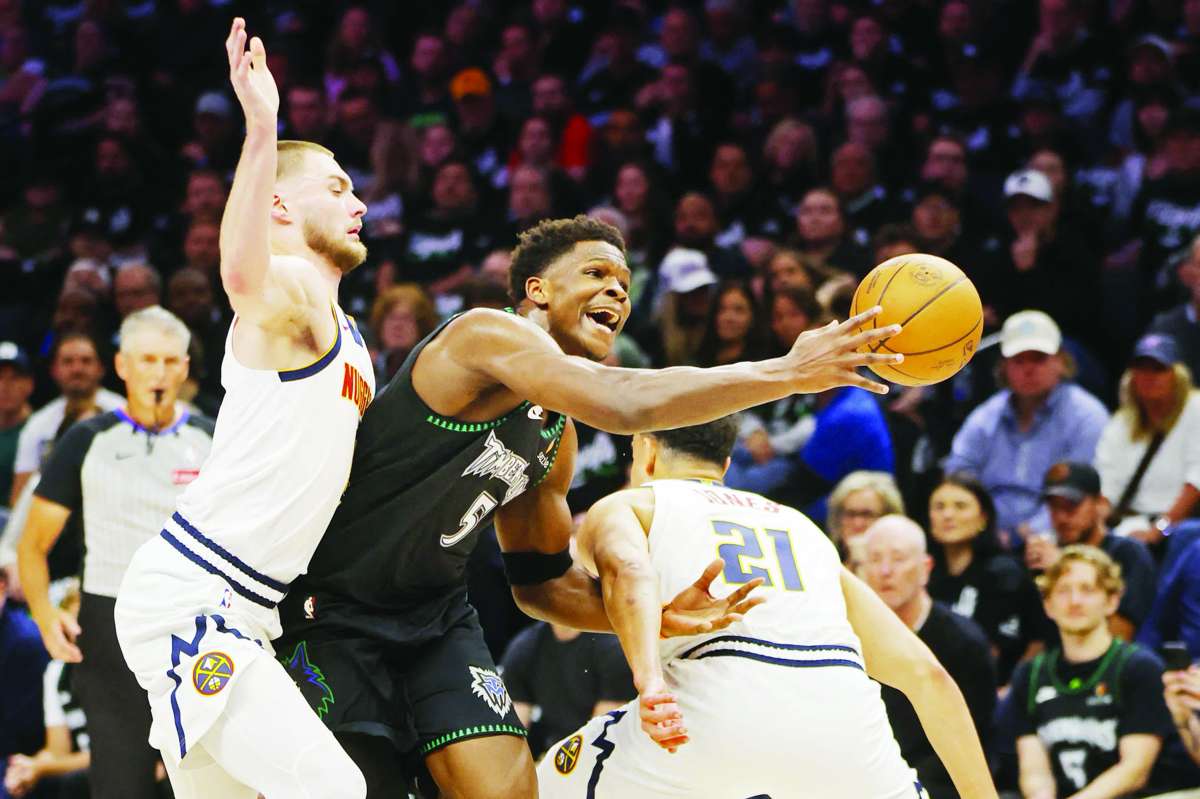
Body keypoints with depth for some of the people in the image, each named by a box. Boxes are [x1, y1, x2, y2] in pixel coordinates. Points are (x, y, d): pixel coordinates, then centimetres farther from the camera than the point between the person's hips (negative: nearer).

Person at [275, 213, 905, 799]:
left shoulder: (556, 436, 10)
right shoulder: (487, 334, -19)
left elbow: (540, 584, 16)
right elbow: (625, 404, -35)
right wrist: (790, 373, -35)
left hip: (434, 608, 8)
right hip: (334, 602, -8)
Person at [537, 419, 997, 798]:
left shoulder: (623, 507, 26)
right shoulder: (803, 528, 36)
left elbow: (628, 571, -2)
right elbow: (926, 675, 26)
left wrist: (649, 683, -19)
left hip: (719, 704, -3)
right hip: (841, 712, 3)